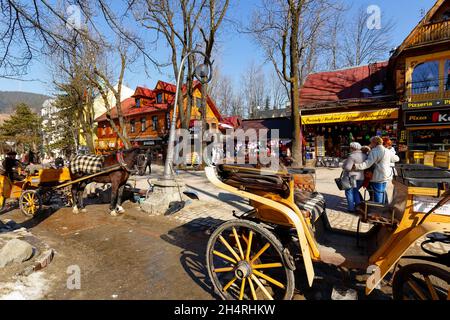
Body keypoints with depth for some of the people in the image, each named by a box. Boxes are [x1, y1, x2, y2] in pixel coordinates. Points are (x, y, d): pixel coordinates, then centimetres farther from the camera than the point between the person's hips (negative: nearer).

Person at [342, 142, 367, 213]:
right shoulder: (365, 155, 6)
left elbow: (347, 168, -23)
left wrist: (343, 166, -4)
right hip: (362, 177, 7)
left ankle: (351, 208, 14)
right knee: (355, 191, 25)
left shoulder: (352, 156, -18)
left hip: (352, 177, -7)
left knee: (349, 192, 8)